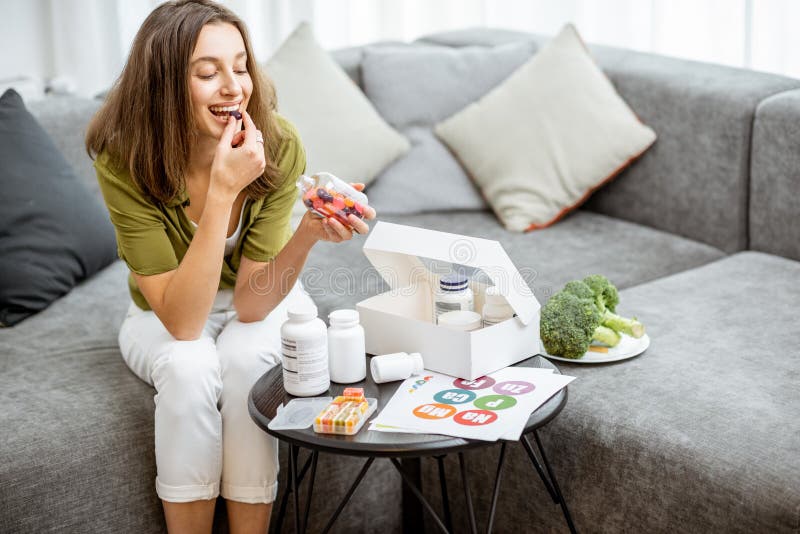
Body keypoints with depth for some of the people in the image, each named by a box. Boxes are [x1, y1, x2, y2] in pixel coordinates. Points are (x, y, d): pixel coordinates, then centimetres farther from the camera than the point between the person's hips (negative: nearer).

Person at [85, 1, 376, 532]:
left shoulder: (279, 144, -25)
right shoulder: (125, 161, -28)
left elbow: (252, 303, -25)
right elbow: (182, 321, -33)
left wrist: (311, 230, -43)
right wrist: (222, 191, -41)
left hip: (261, 303, 1)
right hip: (164, 317, -1)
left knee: (247, 358, -31)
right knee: (189, 365, -32)